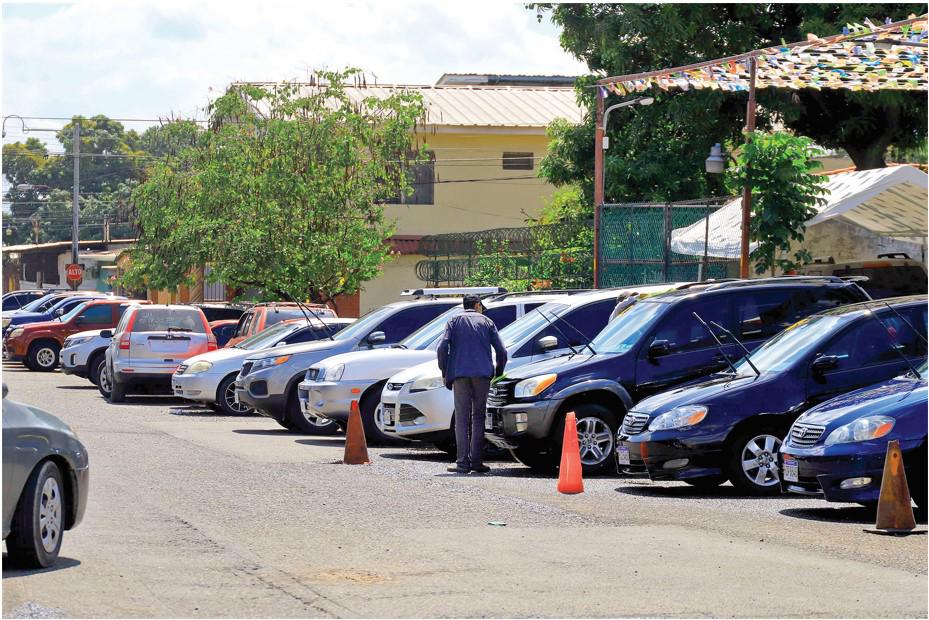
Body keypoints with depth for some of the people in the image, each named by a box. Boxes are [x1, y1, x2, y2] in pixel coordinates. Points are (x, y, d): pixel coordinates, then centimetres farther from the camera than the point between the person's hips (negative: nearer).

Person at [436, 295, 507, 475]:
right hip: (482, 373, 1)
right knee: (478, 417, 6)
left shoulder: (455, 321, 13)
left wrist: (445, 373, 8)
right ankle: (476, 461, 1)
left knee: (462, 418, 0)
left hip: (460, 374, -1)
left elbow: (442, 348, -1)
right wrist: (498, 373, 21)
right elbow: (501, 351, 8)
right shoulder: (486, 322, 14)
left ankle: (463, 462, -6)